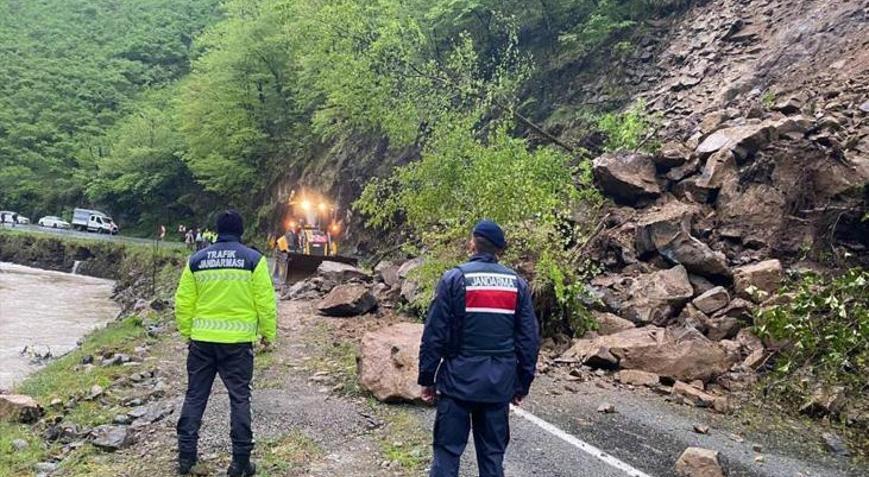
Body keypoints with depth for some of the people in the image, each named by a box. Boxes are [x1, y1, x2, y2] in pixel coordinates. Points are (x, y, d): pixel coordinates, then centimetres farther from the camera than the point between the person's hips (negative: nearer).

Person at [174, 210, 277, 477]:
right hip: (237, 341, -2)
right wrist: (268, 334, 5)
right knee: (239, 399, 6)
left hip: (202, 340, 3)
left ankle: (186, 455, 20)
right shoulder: (253, 259, -5)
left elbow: (183, 302, 5)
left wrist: (187, 333, 17)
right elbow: (265, 302, -6)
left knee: (195, 396, 14)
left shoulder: (196, 260, 4)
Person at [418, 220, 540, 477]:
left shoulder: (455, 278, -6)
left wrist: (427, 378, 1)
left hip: (459, 380, -3)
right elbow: (530, 338, 5)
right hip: (500, 384, 3)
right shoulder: (517, 284, 5)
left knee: (447, 451, 4)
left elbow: (435, 334, -8)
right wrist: (523, 384, 13)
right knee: (492, 454, 12)